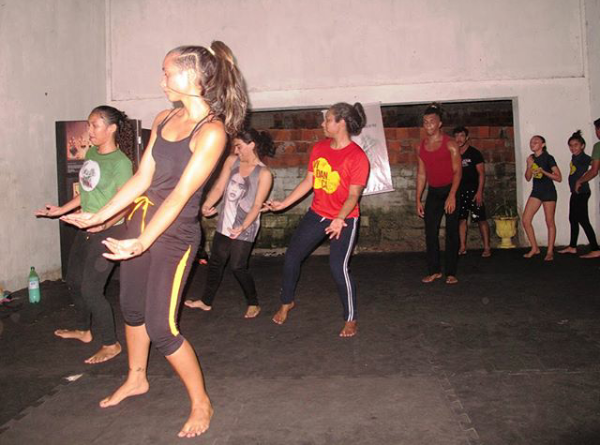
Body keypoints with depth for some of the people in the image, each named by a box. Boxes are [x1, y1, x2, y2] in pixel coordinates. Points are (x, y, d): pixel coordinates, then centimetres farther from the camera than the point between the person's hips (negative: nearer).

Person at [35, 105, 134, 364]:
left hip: (108, 232, -9)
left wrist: (104, 224, -33)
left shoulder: (121, 162, -18)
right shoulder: (91, 153, 6)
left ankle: (111, 345, 11)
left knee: (91, 289, -6)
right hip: (86, 228, 9)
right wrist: (61, 210, 16)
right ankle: (83, 330, 42)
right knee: (73, 280, 20)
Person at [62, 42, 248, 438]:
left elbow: (181, 193, -22)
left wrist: (142, 242, -28)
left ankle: (201, 404, 15)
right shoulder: (164, 119, 7)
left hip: (175, 232, -8)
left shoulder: (212, 131, -16)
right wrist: (100, 215, 11)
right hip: (140, 219, 8)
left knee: (161, 327, -7)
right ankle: (136, 379, 45)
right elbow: (143, 178, 9)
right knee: (133, 306, 20)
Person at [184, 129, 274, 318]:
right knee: (215, 262, 14)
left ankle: (253, 304, 15)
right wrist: (206, 206, -18)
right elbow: (219, 187, -2)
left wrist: (242, 227, -27)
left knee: (237, 266, -6)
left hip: (244, 228, -6)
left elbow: (257, 205, -16)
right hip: (224, 223, 6)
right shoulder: (232, 161, 1)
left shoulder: (264, 173, -13)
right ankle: (206, 301, 30)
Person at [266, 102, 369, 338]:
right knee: (291, 257, 8)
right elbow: (308, 181, 8)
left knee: (338, 267, -12)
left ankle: (351, 319, 10)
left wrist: (340, 219, -32)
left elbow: (353, 195, -18)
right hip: (317, 214, 6)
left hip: (344, 220, -6)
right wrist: (284, 203, 7)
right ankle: (287, 303, 33)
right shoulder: (319, 148, 1)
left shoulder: (358, 157, -17)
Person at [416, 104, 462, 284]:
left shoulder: (450, 144, -7)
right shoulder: (421, 147, 7)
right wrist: (418, 199, 7)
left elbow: (457, 171, -11)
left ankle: (451, 273, 6)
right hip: (433, 193, 4)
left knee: (452, 233, 0)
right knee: (430, 232, 2)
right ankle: (434, 271, 13)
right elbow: (421, 174, 11)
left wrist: (452, 195, -21)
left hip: (449, 191, -4)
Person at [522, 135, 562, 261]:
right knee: (526, 220, -2)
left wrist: (543, 171, -21)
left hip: (549, 192, -6)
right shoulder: (531, 158, 7)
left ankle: (550, 252, 10)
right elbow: (528, 178, 8)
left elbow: (558, 178, -11)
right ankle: (534, 248, 11)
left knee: (549, 222, 1)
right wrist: (529, 166, -8)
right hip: (536, 191, 6)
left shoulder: (548, 158, -10)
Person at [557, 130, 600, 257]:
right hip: (576, 192, 9)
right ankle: (572, 247, 29)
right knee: (573, 219, 17)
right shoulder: (574, 157, 11)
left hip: (582, 192, -9)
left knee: (583, 220, -9)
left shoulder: (584, 158, -13)